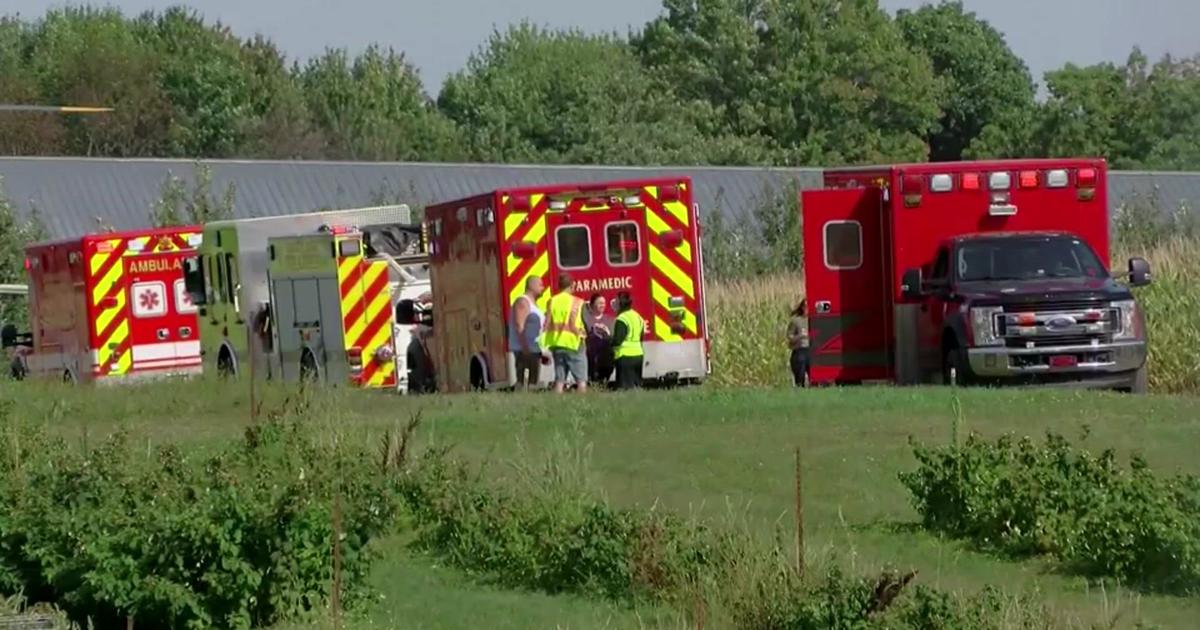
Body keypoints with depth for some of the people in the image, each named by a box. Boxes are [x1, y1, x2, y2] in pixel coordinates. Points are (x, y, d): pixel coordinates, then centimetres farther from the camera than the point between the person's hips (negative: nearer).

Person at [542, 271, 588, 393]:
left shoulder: (552, 301, 3)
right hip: (573, 344, -4)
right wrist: (581, 333, 2)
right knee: (581, 379, 1)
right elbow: (573, 325, -16)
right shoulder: (576, 302, -7)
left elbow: (547, 325, -2)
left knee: (559, 379, 9)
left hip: (556, 343, 4)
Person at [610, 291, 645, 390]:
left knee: (626, 387, -8)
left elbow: (617, 340, -19)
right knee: (637, 384, 13)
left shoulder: (622, 318, -14)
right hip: (638, 355, 9)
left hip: (626, 356, -9)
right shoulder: (638, 317, 14)